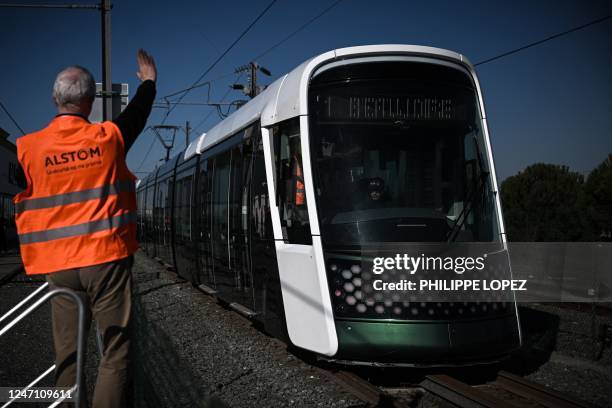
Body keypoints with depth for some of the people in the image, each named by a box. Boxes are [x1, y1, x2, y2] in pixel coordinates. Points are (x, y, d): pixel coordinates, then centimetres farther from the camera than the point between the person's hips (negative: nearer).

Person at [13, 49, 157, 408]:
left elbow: (17, 199, 7)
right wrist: (149, 82, 36)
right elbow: (138, 113, 18)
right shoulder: (109, 137, -1)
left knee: (68, 354, 10)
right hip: (107, 258, -2)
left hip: (59, 265, 2)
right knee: (116, 351, 2)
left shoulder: (29, 148, -2)